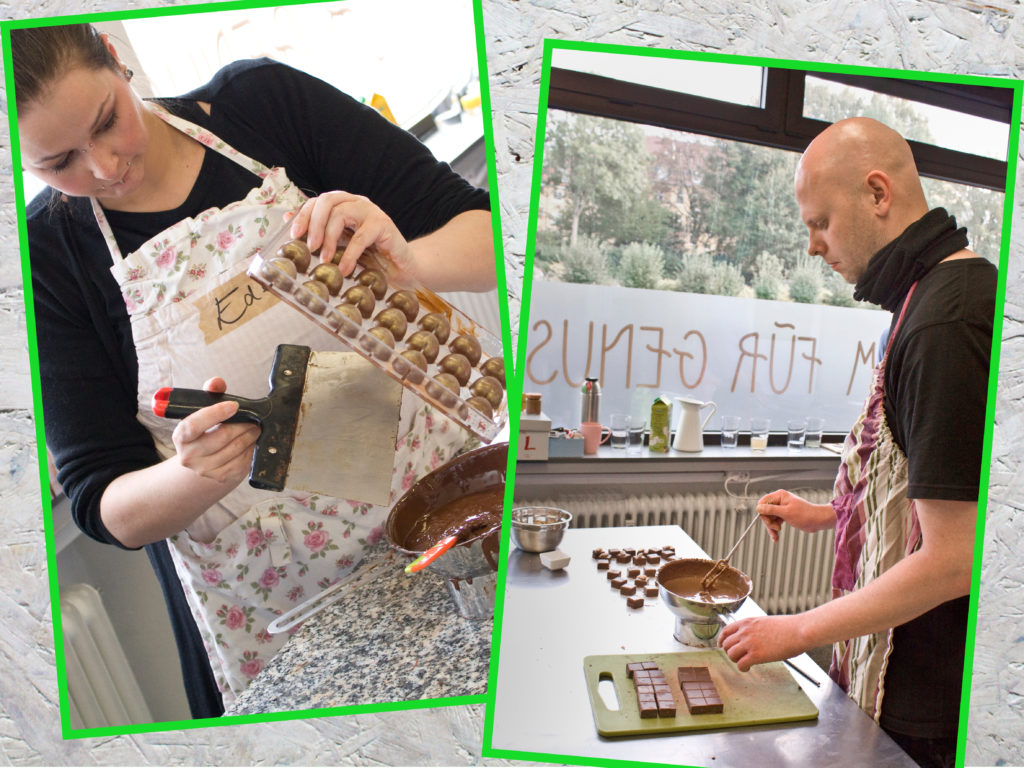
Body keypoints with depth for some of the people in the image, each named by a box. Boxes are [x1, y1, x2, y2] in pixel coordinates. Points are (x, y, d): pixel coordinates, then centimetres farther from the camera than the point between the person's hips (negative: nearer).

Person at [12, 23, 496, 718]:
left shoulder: (267, 98, -8)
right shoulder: (48, 255, -7)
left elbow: (488, 230, -10)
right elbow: (102, 505, -7)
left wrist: (408, 261, -32)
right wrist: (197, 474, -29)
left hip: (444, 504, 1)